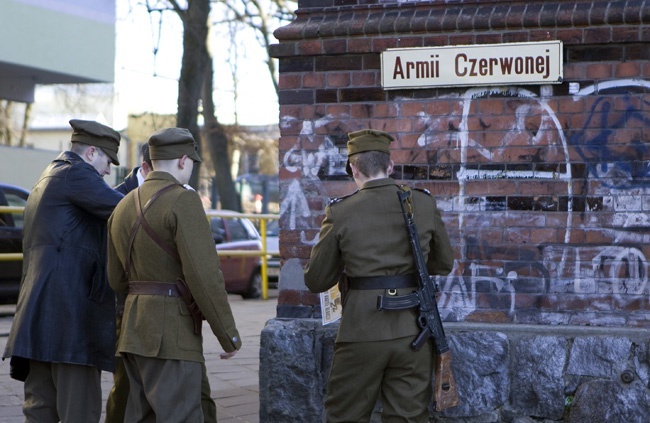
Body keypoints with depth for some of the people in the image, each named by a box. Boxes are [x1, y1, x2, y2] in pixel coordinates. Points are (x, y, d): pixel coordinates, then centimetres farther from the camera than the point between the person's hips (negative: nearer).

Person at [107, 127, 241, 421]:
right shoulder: (183, 201, -12)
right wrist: (229, 335, -12)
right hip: (173, 332, -9)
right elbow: (205, 274, -19)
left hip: (135, 329, 9)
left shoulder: (125, 206, 14)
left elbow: (117, 279, 19)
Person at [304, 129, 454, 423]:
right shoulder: (423, 203, 0)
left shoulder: (341, 213, -7)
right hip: (412, 329, 2)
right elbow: (444, 264, 13)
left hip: (363, 330, -2)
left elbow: (316, 282, 1)